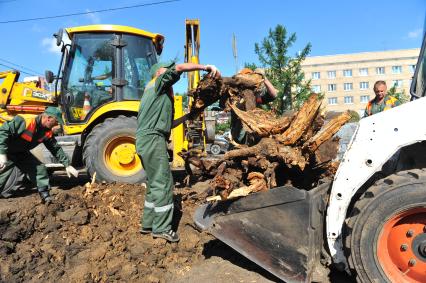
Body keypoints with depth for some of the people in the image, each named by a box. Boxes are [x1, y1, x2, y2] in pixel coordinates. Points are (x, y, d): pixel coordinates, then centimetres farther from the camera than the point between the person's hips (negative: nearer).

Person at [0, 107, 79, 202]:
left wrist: (67, 165, -4)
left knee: (40, 168, -1)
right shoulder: (24, 122, -32)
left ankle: (46, 196, 6)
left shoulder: (47, 132, -8)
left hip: (21, 153, 7)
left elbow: (56, 148, -1)